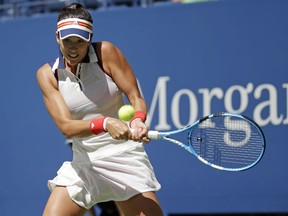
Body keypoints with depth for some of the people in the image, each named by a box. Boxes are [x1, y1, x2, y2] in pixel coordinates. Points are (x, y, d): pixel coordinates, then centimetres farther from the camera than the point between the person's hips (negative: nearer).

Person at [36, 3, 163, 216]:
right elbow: (66, 126, -13)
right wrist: (105, 123, -31)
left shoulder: (106, 52, -8)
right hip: (83, 164, 2)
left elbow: (136, 98, -7)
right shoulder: (47, 74, -3)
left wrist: (138, 120, -31)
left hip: (124, 157, -2)